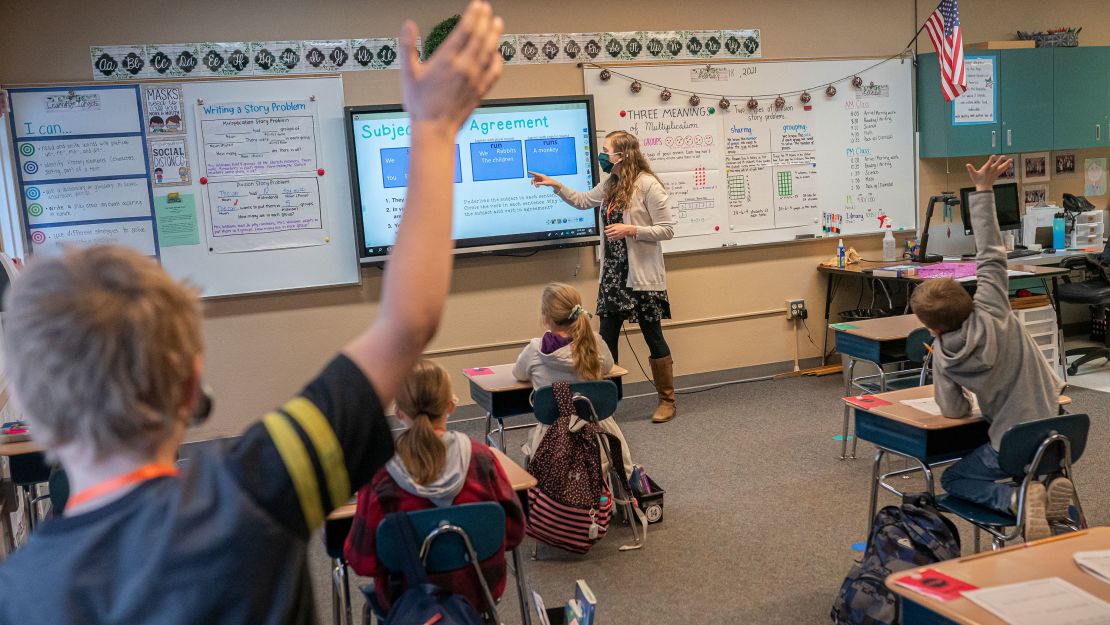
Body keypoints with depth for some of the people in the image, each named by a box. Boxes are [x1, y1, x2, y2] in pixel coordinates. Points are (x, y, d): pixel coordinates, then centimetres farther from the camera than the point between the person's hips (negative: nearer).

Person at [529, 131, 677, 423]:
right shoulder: (610, 185, 9)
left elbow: (667, 230, -14)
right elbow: (583, 201, 26)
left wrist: (631, 230, -23)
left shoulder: (648, 184, -15)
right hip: (613, 274, 8)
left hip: (642, 276, -7)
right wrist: (555, 185, 16)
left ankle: (667, 400, 19)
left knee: (653, 336, 4)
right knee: (606, 338, 9)